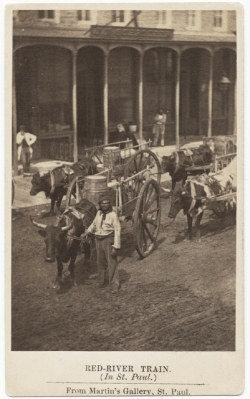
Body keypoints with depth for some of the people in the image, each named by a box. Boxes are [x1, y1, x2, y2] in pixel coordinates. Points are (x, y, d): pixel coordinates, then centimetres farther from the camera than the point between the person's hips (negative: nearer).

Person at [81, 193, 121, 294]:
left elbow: (117, 231, -15)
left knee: (111, 263, -4)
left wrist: (115, 247, -18)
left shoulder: (113, 215, -15)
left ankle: (114, 286, 4)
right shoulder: (99, 213, 5)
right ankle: (101, 281, 34)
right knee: (100, 262, 17)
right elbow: (94, 224, 24)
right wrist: (86, 232, 12)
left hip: (109, 240, -6)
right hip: (98, 240, 6)